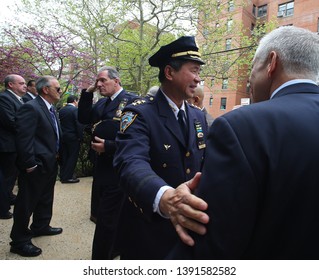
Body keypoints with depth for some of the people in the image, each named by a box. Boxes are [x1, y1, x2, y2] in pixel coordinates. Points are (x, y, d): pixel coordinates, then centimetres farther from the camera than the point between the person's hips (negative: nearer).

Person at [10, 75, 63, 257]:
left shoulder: (51, 109, 12)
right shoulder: (31, 108, -17)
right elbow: (24, 139, -22)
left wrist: (56, 154, 11)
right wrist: (30, 164, -21)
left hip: (50, 164, 10)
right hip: (36, 166, -9)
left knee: (45, 199, 22)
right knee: (27, 202, 4)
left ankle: (41, 226, 41)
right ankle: (19, 241, 18)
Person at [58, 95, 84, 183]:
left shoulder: (61, 110, 7)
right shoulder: (75, 110, -13)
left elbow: (59, 122, 10)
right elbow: (79, 124, -19)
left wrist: (62, 133, 16)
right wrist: (80, 136, -12)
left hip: (63, 136, 7)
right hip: (73, 136, -7)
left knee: (64, 156, 14)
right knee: (72, 156, 1)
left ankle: (62, 175, 22)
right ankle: (68, 177, 2)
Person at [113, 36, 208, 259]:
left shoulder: (199, 117, 5)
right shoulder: (140, 113, -17)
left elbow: (207, 164, 8)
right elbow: (132, 163, -34)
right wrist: (165, 197, -53)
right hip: (148, 232, -5)